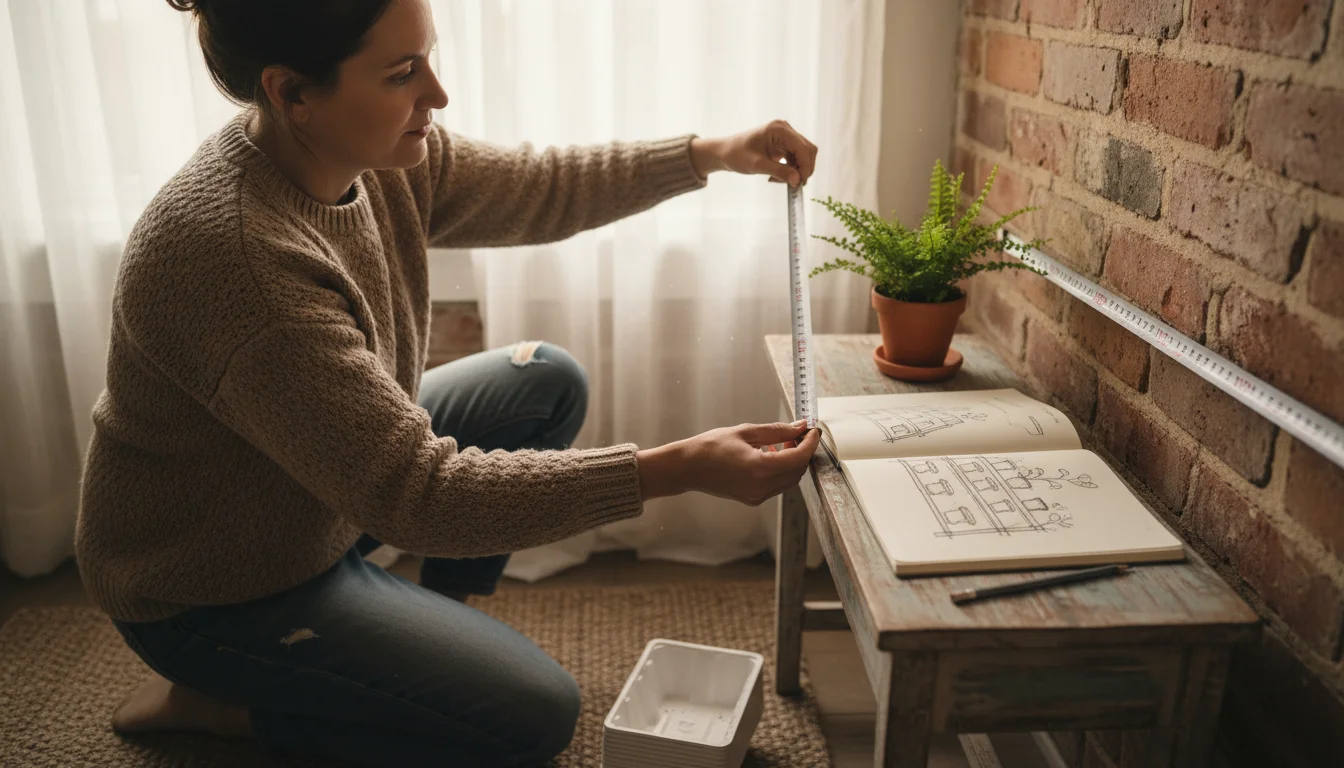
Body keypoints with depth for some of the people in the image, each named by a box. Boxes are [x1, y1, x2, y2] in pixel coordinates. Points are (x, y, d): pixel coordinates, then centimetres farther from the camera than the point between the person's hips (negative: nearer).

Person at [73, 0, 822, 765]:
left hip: (334, 486, 8)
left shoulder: (374, 155, -13)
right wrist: (680, 469, -39)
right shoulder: (233, 257, -38)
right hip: (209, 590, -8)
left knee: (547, 382, 4)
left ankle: (438, 615, 14)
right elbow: (417, 497, -36)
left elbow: (536, 190, 4)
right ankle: (216, 703, 4)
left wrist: (709, 153, -5)